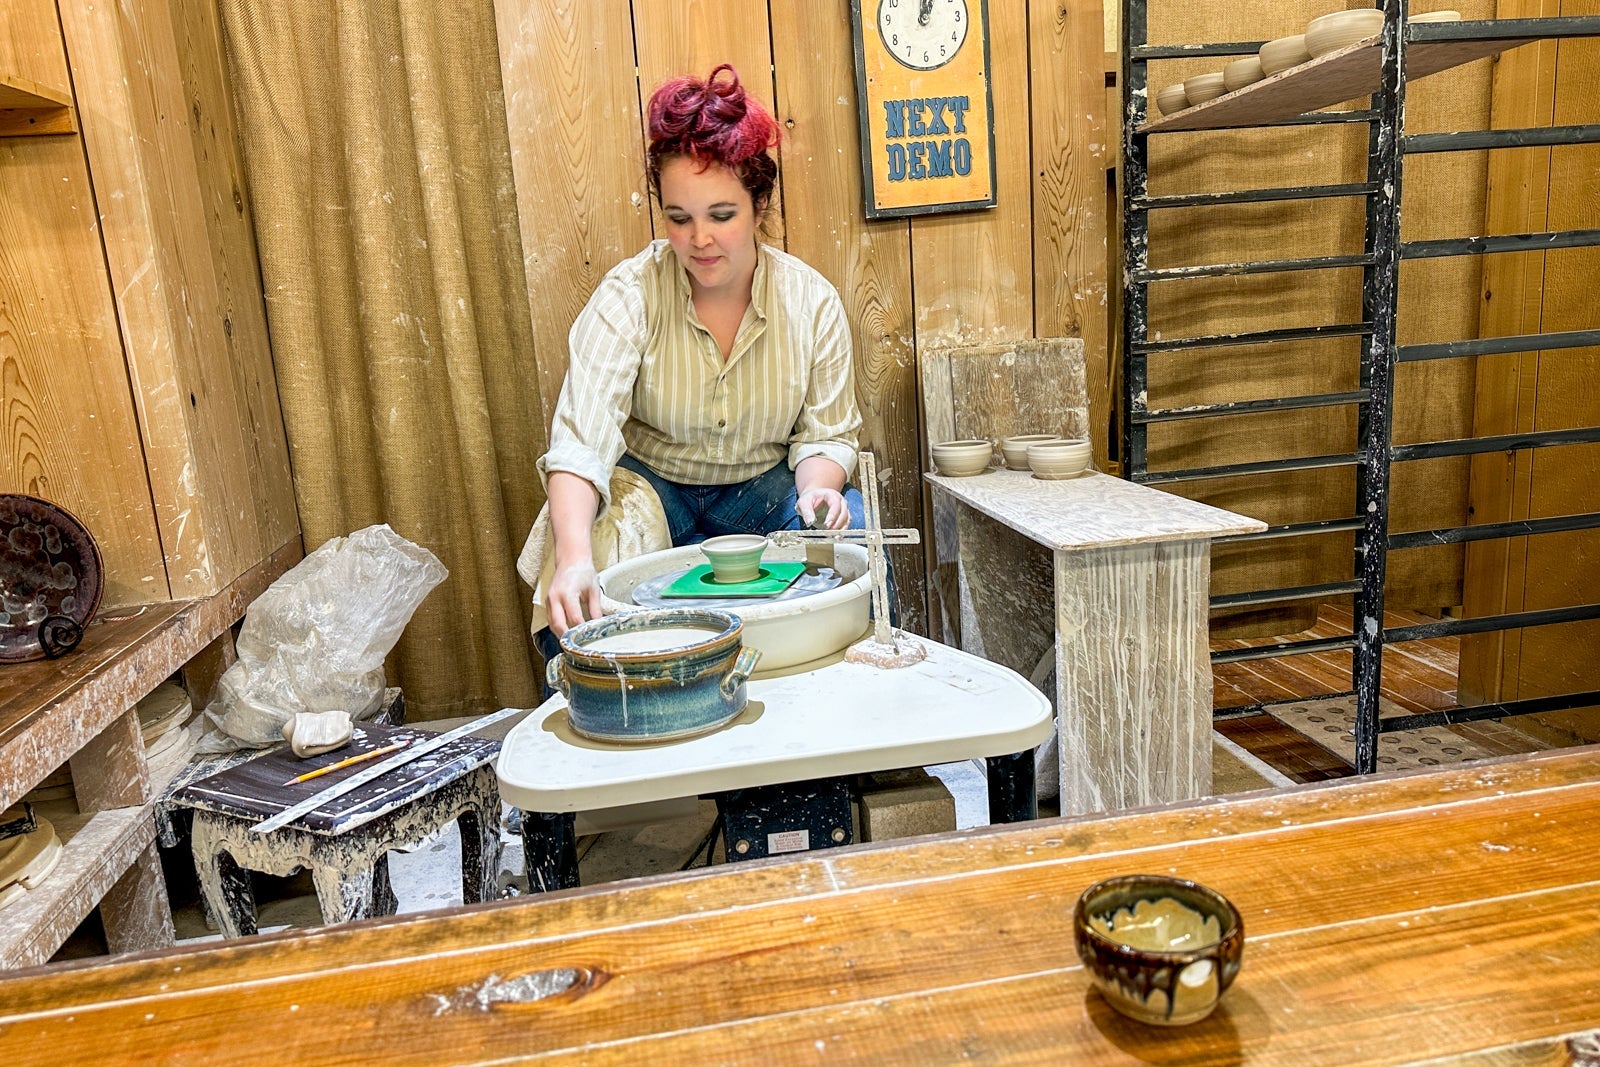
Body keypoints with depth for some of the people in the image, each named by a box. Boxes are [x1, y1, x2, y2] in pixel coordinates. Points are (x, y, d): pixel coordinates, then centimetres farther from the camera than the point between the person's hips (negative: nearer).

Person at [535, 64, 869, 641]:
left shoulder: (812, 301, -8)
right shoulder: (629, 295, -17)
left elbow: (826, 432, -2)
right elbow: (581, 437, -29)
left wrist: (817, 489, -26)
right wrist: (574, 558, -46)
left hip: (763, 488, 2)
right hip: (649, 485, -2)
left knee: (851, 529, -26)